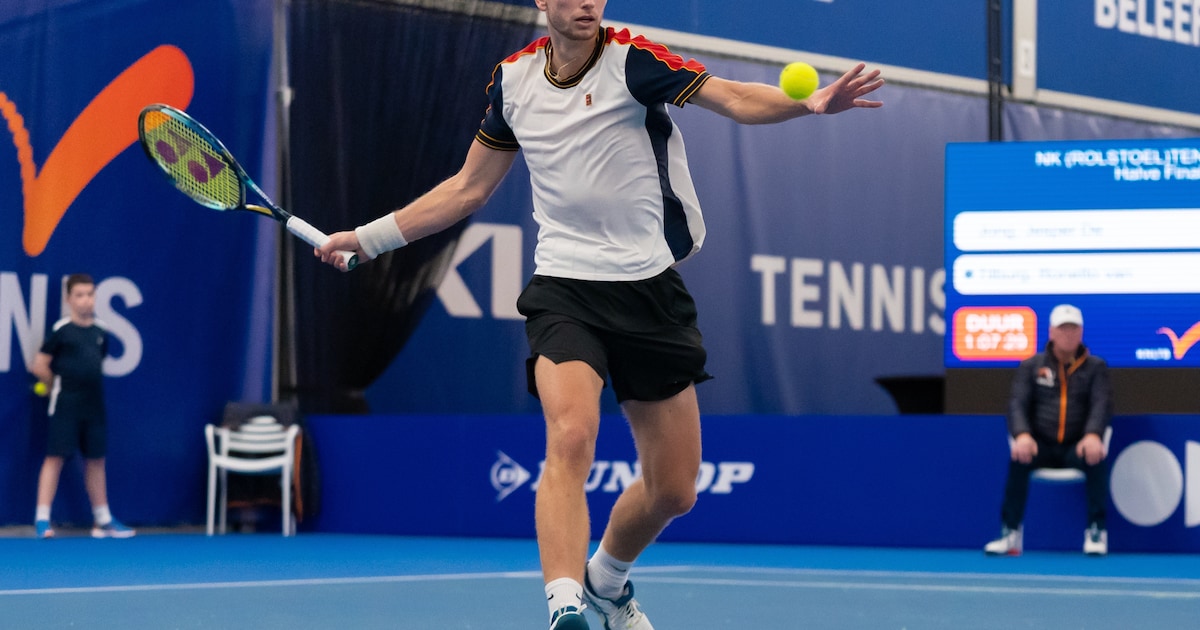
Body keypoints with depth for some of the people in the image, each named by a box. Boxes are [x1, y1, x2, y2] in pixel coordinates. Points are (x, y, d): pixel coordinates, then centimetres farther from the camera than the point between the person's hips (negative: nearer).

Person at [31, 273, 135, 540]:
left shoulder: (100, 333, 8)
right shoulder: (61, 330, -7)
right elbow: (40, 366, -4)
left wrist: (84, 382, 11)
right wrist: (60, 385, 6)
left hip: (94, 406, 5)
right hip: (65, 406, -5)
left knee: (95, 460, 11)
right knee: (55, 457, -7)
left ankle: (103, 520, 18)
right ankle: (42, 518, -6)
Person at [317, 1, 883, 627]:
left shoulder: (631, 59, -7)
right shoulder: (513, 78, 5)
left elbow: (732, 97, -23)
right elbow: (468, 188, 18)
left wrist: (809, 103, -43)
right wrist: (367, 239, 18)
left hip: (649, 288, 0)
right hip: (563, 289, 0)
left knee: (674, 491, 7)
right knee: (571, 435, -29)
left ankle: (607, 580, 37)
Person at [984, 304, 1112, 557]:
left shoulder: (1095, 367, 9)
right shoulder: (1031, 366, 10)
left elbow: (1102, 404, -6)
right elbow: (1017, 403, -2)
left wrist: (1093, 435, -30)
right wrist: (1022, 435, -25)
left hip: (1077, 448, 0)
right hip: (1041, 448, 0)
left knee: (1097, 459, -34)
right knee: (1019, 459, -33)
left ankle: (1096, 532, -25)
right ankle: (1010, 534, -28)